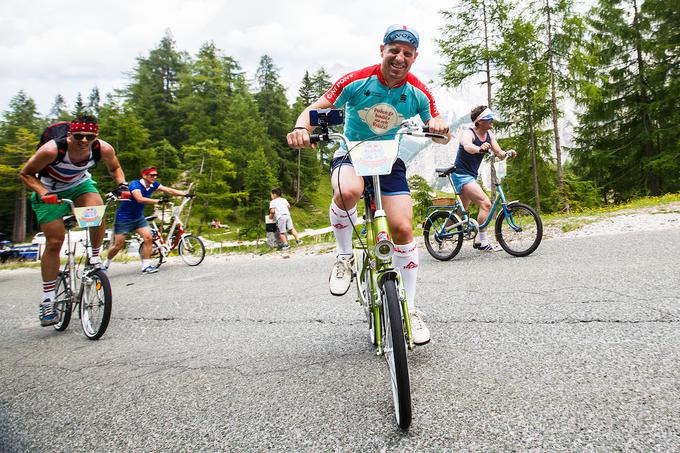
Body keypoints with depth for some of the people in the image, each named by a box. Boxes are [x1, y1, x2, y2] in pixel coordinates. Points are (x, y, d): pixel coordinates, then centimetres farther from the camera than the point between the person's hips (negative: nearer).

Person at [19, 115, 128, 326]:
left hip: (80, 184, 2)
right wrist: (42, 193, -32)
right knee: (54, 242, -7)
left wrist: (122, 184, -20)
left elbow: (114, 168, -1)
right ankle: (47, 300, 6)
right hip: (49, 192, -2)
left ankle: (95, 256, -5)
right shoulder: (52, 150, -33)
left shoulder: (104, 149, -24)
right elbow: (25, 174, -17)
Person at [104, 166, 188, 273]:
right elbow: (140, 199, -40)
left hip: (138, 217, 6)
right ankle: (106, 263, 26)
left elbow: (169, 190, -9)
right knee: (118, 245, 0)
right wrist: (158, 201, -44)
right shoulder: (135, 184, -25)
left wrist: (185, 194, -18)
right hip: (123, 218, -6)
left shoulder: (153, 184, -5)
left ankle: (146, 266, -5)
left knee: (148, 238, -11)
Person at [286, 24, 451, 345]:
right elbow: (316, 109, -16)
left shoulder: (418, 93, -8)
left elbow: (438, 131, -2)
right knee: (348, 191, -40)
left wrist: (440, 128, -27)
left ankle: (409, 308, 3)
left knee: (402, 228, -13)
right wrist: (301, 127, -40)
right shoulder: (356, 81, -15)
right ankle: (344, 256, -11)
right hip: (351, 155, -2)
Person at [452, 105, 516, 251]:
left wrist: (507, 153, -25)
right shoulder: (468, 133, -18)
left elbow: (499, 154, -3)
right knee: (486, 204, -21)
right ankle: (483, 242, -16)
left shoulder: (489, 134, 4)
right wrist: (480, 148, -63)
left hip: (471, 175, 9)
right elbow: (467, 146, -42)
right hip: (461, 174, -9)